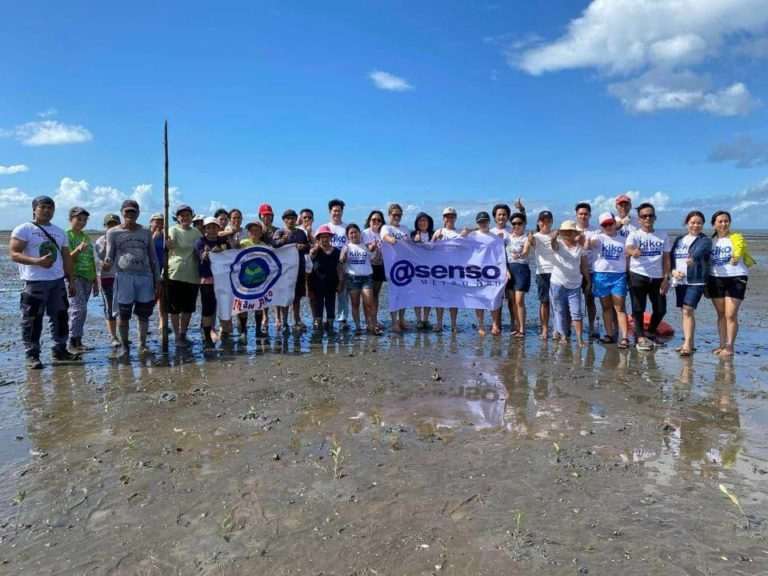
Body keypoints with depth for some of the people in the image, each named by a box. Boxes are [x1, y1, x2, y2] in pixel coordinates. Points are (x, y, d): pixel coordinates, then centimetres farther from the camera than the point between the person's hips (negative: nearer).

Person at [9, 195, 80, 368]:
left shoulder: (59, 232, 16)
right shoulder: (24, 229, -2)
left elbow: (66, 257, 17)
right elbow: (14, 254, -10)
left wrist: (71, 280, 12)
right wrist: (37, 261, -24)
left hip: (58, 281, 6)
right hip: (34, 282, -6)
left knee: (61, 317, 10)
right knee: (32, 319, -2)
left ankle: (59, 350, 21)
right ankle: (32, 355, 6)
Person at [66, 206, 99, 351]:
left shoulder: (86, 237, 18)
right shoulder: (67, 235, -3)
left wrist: (95, 281, 21)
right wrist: (78, 249, -30)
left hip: (87, 278, 7)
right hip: (74, 276, -7)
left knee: (81, 310, 7)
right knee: (79, 309, -15)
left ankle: (78, 342, 11)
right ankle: (72, 343, -10)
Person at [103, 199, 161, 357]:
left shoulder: (146, 232, 10)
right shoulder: (113, 233, 3)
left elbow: (153, 257, 12)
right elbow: (110, 257, 3)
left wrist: (157, 280, 6)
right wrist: (107, 264, -22)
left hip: (145, 277, 2)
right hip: (124, 277, -2)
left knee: (144, 314, 5)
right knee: (123, 314, 2)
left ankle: (142, 345, 17)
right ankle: (124, 346, 14)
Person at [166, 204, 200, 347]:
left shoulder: (196, 232, 11)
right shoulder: (174, 230, -2)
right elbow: (171, 244, -22)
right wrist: (169, 245, -46)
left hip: (192, 275, 4)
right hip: (176, 274, -4)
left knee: (188, 308, 12)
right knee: (175, 308, 1)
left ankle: (183, 335, 26)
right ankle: (177, 336, 12)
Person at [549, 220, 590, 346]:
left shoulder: (580, 246, 6)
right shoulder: (559, 244, -1)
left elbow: (584, 265, 9)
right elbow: (554, 244, -26)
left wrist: (588, 281, 7)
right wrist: (554, 237, -49)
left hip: (574, 285, 1)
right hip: (558, 283, -1)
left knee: (576, 313, -3)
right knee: (560, 311, 7)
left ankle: (579, 338, -1)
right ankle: (563, 335, 18)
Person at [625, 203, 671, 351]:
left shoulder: (663, 236, 8)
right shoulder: (634, 235, -2)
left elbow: (666, 258, 9)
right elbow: (627, 248, -24)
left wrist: (666, 279, 0)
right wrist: (633, 251, -49)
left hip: (657, 277, 3)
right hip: (638, 276, -3)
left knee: (660, 309, 6)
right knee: (638, 309, -4)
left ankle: (650, 333, 29)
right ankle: (641, 338, 6)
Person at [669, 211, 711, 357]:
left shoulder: (705, 240, -1)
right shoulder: (679, 240, 15)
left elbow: (699, 251, -23)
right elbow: (671, 257, 13)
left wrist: (693, 258, -45)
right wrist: (673, 271, -6)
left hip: (696, 281, -5)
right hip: (680, 280, 6)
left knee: (688, 311, -14)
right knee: (684, 312, 10)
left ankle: (687, 345, -13)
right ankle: (689, 343, 20)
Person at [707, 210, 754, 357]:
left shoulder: (736, 237, -3)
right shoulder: (710, 241, 9)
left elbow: (739, 248, -23)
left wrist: (736, 256, -43)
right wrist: (705, 284, 7)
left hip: (736, 278, -4)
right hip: (715, 280, 4)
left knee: (731, 315, -6)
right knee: (721, 314, 11)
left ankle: (730, 346, 4)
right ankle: (722, 344, 21)